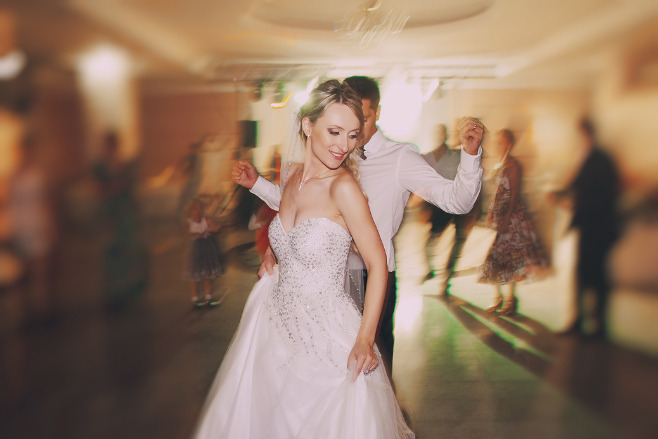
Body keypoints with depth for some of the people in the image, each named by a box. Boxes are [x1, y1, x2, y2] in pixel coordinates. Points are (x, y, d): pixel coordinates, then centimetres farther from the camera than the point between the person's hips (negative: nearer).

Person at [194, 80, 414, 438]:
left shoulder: (344, 186, -20)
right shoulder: (291, 176, 0)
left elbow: (377, 264, -17)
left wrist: (365, 339, -20)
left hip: (328, 333, -6)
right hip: (278, 324, 6)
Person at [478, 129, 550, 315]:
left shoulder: (513, 165, -10)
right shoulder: (498, 165, 14)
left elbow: (514, 193, -15)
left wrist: (506, 218, -20)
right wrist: (490, 214, 13)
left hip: (511, 214, -8)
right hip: (496, 215, 8)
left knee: (509, 254, -3)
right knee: (495, 254, 7)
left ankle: (510, 299, 6)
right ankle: (498, 296, 16)